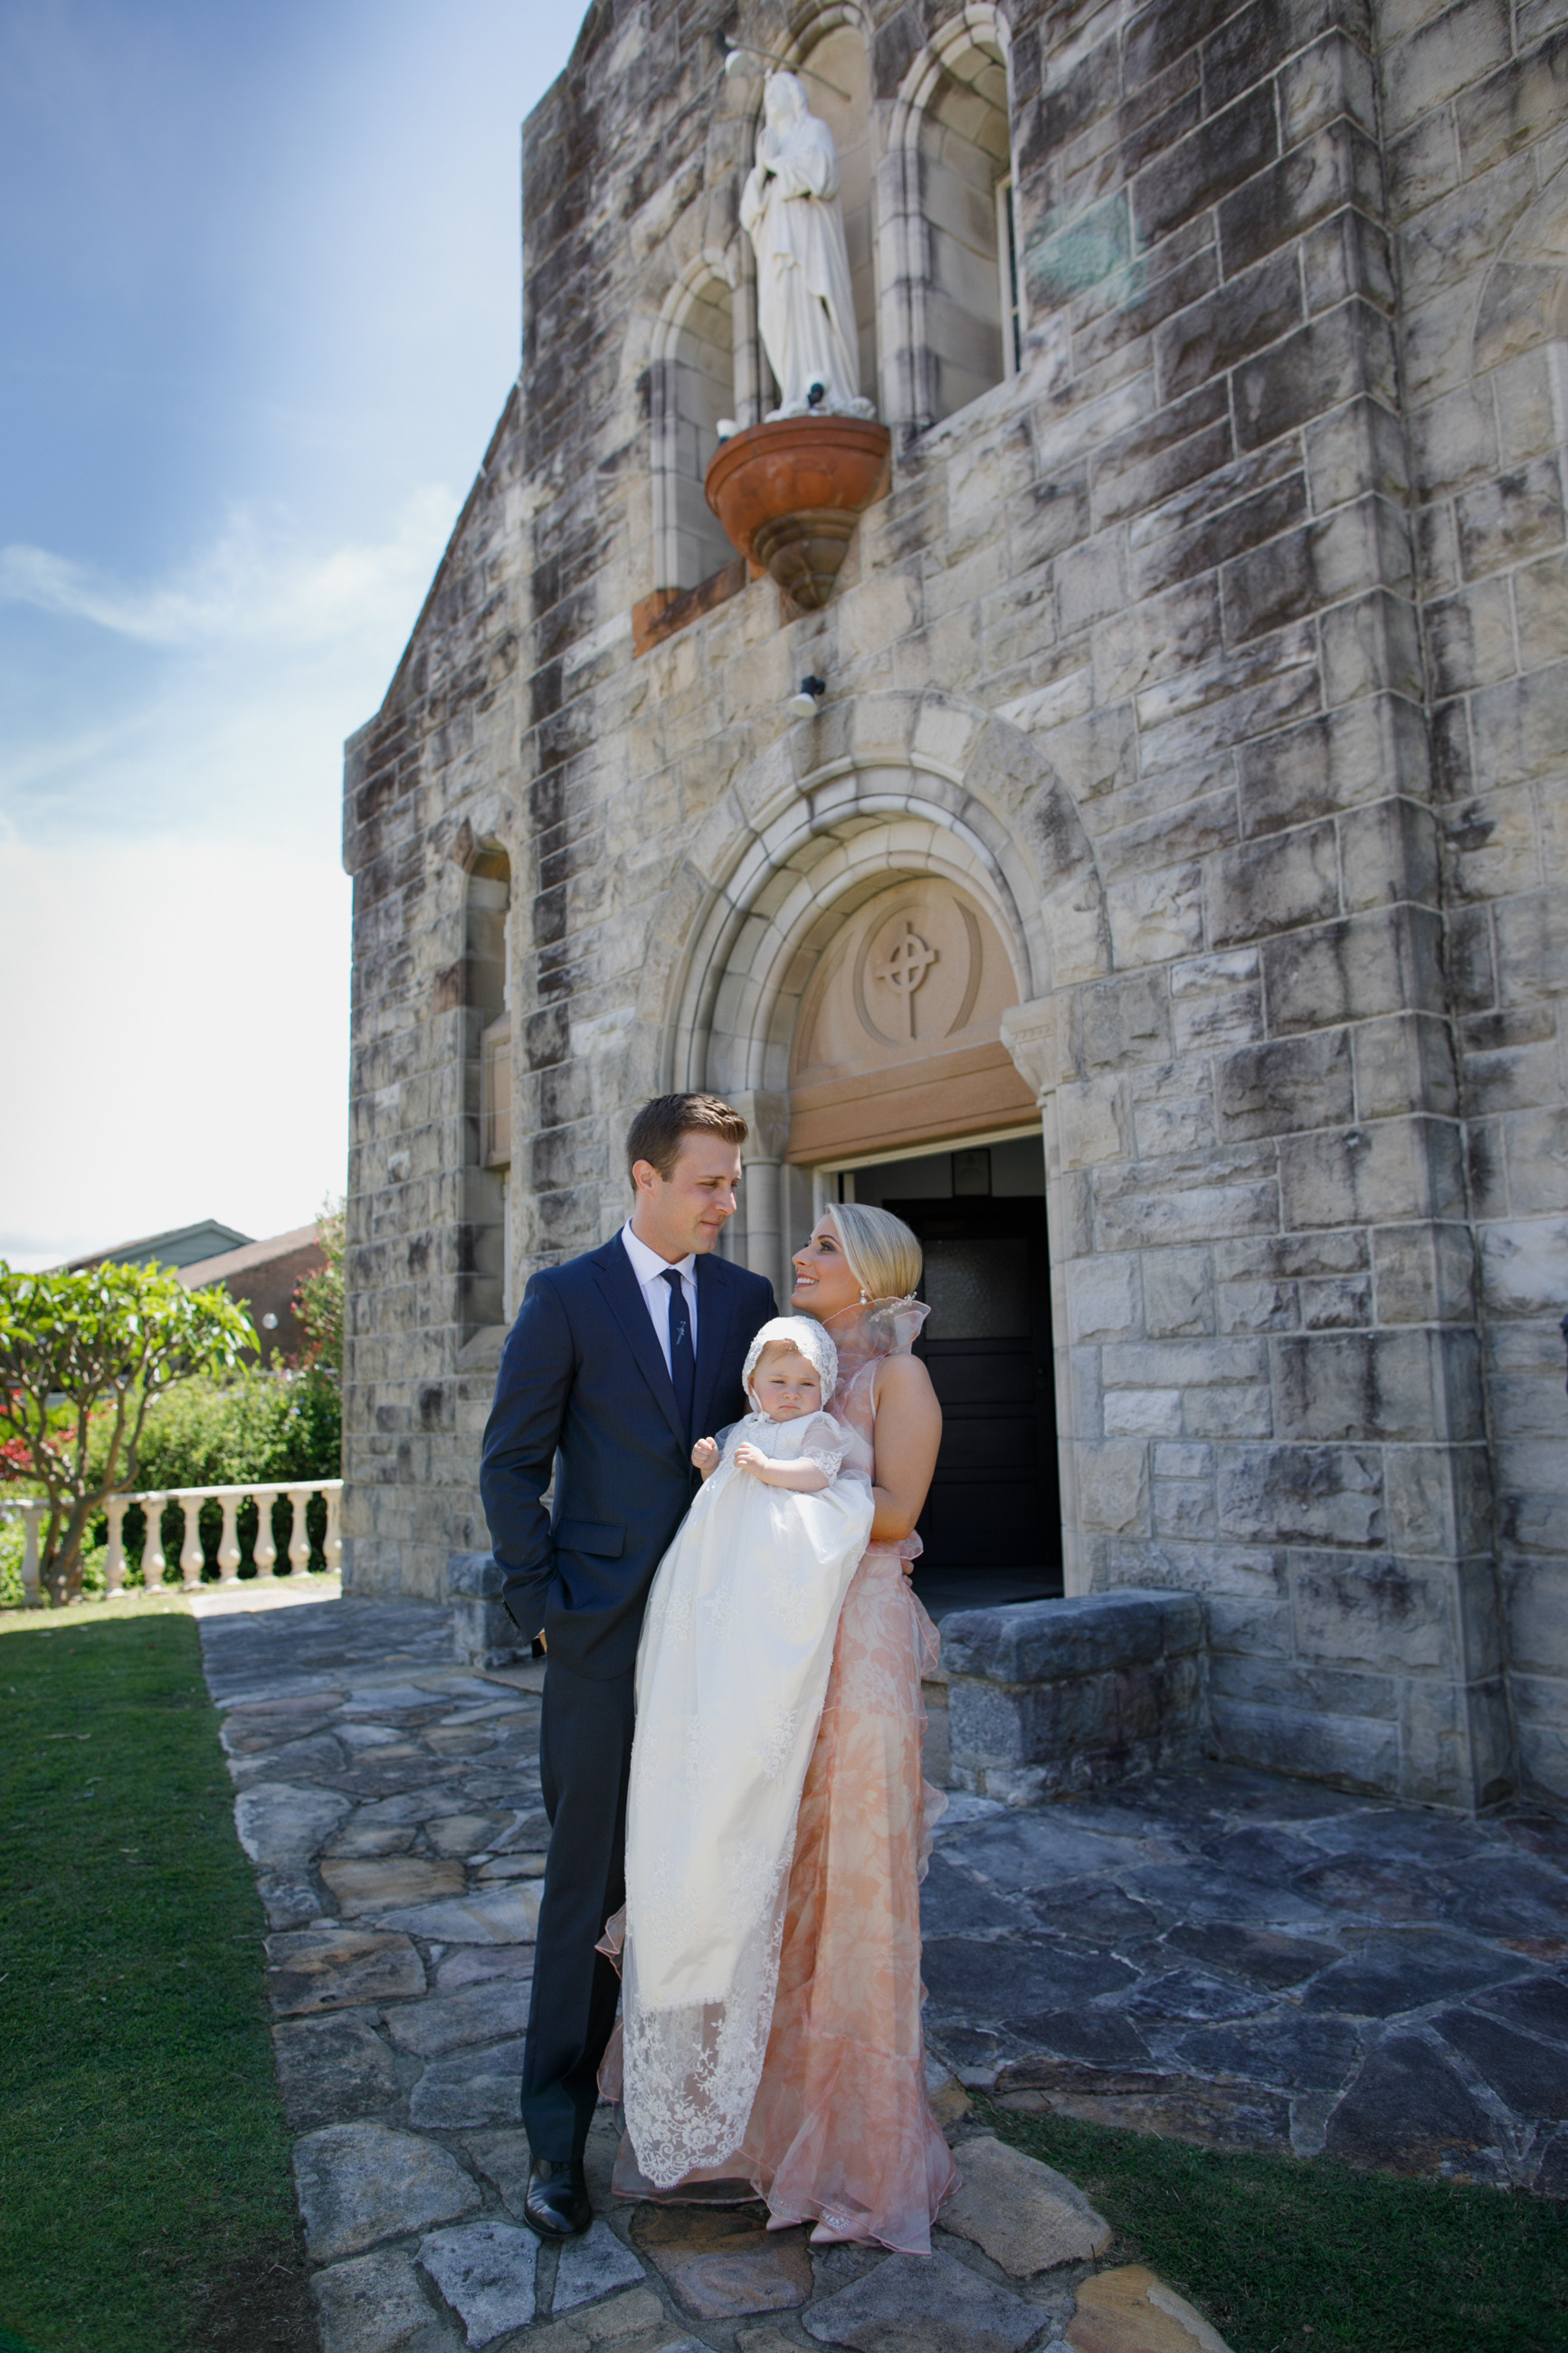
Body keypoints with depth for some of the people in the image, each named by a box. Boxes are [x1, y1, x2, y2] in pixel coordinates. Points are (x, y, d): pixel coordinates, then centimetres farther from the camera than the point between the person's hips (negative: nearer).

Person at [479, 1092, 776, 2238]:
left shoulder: (747, 1298, 7)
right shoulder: (565, 1298, -3)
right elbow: (512, 1465, -2)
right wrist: (542, 1604, -6)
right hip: (604, 1631, -3)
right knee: (591, 1878, 5)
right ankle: (558, 2128, 21)